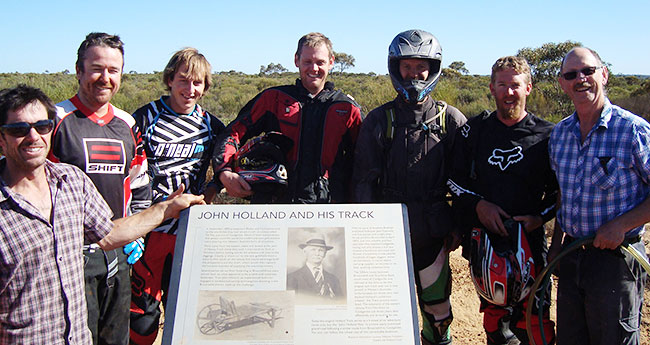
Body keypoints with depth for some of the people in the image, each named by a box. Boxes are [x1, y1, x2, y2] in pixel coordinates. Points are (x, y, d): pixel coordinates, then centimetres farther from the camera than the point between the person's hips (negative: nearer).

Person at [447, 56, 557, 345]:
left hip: (529, 239, -2)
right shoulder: (474, 129, 7)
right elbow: (454, 177, 8)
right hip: (483, 239, 2)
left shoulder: (547, 135, 3)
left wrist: (539, 217, -9)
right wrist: (478, 204, -7)